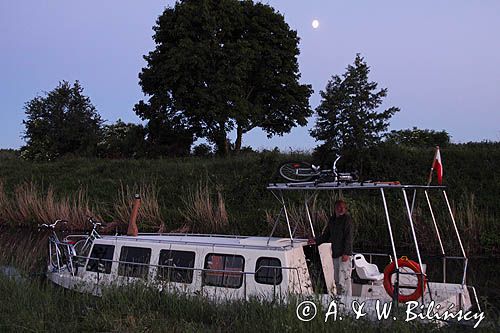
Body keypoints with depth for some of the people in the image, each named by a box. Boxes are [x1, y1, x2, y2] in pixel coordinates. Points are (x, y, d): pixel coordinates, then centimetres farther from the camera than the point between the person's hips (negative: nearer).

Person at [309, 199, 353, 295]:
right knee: (337, 280, 12)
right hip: (335, 254, 7)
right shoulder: (332, 220, 16)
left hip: (344, 254, -7)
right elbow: (326, 235, 23)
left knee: (344, 279, -11)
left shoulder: (347, 219, -5)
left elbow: (348, 237, -11)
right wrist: (316, 240, 11)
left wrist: (346, 253, -17)